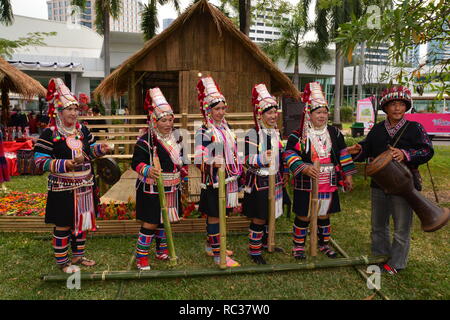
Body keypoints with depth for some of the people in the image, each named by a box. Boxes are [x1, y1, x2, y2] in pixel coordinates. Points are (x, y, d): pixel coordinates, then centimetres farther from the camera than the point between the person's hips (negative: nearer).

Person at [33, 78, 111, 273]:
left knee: (82, 221, 16)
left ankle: (78, 256, 34)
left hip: (84, 186, 6)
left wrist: (100, 149, -4)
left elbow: (89, 151, 18)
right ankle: (62, 261, 24)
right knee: (63, 226, 5)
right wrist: (66, 165, -26)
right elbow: (40, 161, -14)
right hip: (62, 189, -6)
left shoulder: (82, 130, 6)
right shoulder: (50, 134, -12)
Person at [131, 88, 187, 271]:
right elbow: (136, 162, -17)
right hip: (151, 189, -6)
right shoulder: (146, 141, -14)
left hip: (171, 188, 7)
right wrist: (148, 170, -34)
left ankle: (162, 251, 36)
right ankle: (141, 257, 12)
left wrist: (183, 173, 14)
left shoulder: (175, 138, 7)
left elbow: (180, 160, 21)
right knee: (150, 223, -3)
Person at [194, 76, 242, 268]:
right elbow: (199, 160, -19)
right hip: (213, 181, -8)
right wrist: (213, 164, -36)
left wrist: (237, 170, 20)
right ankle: (217, 255, 11)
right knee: (214, 216, 1)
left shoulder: (225, 127, 11)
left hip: (228, 179, 8)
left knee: (217, 214, 18)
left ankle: (212, 245, 34)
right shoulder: (204, 132, -14)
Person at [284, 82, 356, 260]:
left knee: (324, 215, 16)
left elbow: (343, 154, 12)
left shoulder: (334, 133, 7)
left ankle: (324, 244, 35)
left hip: (329, 184, 4)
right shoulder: (298, 135, -7)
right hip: (306, 185, -4)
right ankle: (298, 246, 22)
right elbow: (290, 155, -13)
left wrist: (347, 175, 10)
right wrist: (304, 168, -27)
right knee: (303, 217, 5)